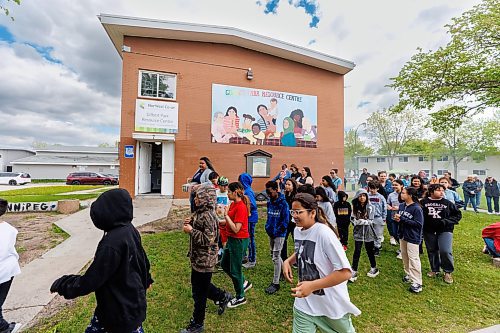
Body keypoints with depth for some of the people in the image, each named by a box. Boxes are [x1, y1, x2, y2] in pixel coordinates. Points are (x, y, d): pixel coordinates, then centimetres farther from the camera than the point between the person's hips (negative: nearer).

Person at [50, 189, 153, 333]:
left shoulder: (112, 243, -32)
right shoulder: (130, 230, -5)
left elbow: (90, 281, -22)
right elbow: (142, 258, 9)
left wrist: (61, 285, -5)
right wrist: (145, 280, 25)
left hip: (121, 308, -8)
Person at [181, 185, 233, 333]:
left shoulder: (208, 216, -25)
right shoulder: (200, 212, 3)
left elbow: (208, 239, -28)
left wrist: (191, 230, -23)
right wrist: (190, 223, -4)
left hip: (204, 260, -9)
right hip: (198, 258, 10)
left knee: (199, 292, 10)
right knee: (198, 285, 26)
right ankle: (223, 296, 43)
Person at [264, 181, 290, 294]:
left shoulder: (283, 203, -17)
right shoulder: (269, 202, 4)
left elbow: (285, 220, -16)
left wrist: (276, 231, -15)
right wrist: (268, 227, 6)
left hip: (279, 234, -7)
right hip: (271, 233, 7)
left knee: (276, 257, -3)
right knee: (274, 255, 19)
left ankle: (275, 283, 10)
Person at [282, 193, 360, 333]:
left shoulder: (324, 233, -28)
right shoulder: (297, 231, -6)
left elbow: (345, 272, -27)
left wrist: (312, 286, -32)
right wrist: (288, 261, -5)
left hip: (331, 303, -4)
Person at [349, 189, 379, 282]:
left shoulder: (370, 207, -9)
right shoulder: (355, 207, 0)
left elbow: (370, 221, -13)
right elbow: (352, 220, 0)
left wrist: (360, 221, -17)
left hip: (368, 233, -1)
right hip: (358, 233, 1)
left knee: (370, 251, 16)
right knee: (357, 252, 3)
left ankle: (374, 268, 38)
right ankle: (354, 271, 12)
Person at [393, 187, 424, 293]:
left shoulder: (417, 208, -18)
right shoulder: (401, 206, 2)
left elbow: (418, 224, -21)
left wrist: (402, 219, -24)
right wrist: (397, 219, -10)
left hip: (413, 238, -7)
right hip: (402, 236, 7)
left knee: (413, 259, -1)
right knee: (405, 257, 19)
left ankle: (417, 283, 9)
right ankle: (408, 275, 37)